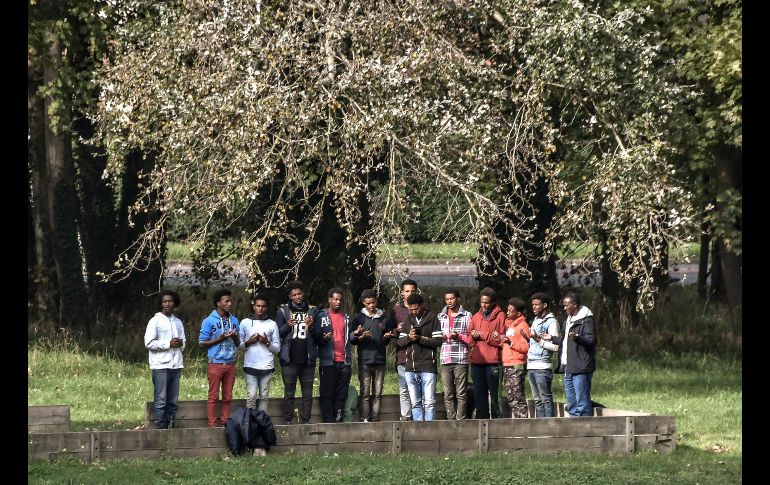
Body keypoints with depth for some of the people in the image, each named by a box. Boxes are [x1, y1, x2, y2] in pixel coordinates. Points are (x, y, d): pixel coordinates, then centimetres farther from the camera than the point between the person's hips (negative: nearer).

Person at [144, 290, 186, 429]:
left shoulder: (178, 322, 19)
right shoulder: (155, 321, 1)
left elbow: (183, 343, 23)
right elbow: (149, 343, -7)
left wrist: (180, 344, -1)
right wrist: (168, 344, -12)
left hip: (176, 365, 6)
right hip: (161, 366, -6)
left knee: (173, 401, 6)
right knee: (160, 400, -7)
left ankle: (171, 426, 10)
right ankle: (160, 428, -6)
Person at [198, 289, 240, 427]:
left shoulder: (234, 320, 12)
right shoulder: (209, 321, -3)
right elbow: (201, 343, -4)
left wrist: (235, 337, -6)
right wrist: (220, 339, -14)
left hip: (230, 364, 5)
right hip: (216, 364, -5)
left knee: (227, 397, 6)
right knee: (213, 397, -4)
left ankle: (224, 424, 11)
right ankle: (212, 425, -1)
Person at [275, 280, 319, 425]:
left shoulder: (312, 311, 9)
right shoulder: (283, 311, 5)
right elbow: (277, 333, 2)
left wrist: (312, 326, -12)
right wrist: (287, 326, -17)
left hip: (308, 359, 2)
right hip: (289, 359, -2)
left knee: (308, 393, 3)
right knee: (289, 393, 1)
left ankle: (305, 422, 7)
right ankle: (287, 422, 5)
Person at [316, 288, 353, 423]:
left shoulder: (345, 317, 18)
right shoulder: (322, 316, 4)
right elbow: (316, 337, 0)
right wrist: (323, 338, -20)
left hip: (344, 361, 4)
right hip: (328, 361, -4)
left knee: (341, 393, 2)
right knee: (327, 393, -4)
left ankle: (339, 419, 5)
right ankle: (328, 420, -3)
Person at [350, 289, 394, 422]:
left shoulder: (383, 319, 15)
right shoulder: (358, 319, 7)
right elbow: (351, 339, 4)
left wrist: (387, 337, -1)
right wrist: (359, 337, -17)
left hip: (380, 361, 3)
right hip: (365, 361, -3)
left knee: (377, 394, 1)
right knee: (365, 394, -7)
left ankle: (375, 419, 3)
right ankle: (364, 420, -7)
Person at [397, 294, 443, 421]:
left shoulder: (432, 319, 0)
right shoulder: (408, 320, 15)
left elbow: (438, 341, -8)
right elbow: (400, 341, 12)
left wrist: (420, 338, -15)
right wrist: (409, 337, -8)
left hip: (427, 367, -5)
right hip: (411, 367, 5)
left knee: (429, 402, -7)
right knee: (415, 402, 6)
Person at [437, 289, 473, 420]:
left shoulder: (466, 316, 6)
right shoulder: (441, 316, 17)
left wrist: (459, 336, -13)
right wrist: (440, 337, -3)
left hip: (461, 360, -3)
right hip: (445, 359, 3)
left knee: (461, 393, -4)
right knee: (448, 394, 1)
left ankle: (460, 420, -3)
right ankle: (451, 420, 3)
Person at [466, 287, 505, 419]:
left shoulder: (500, 316, 2)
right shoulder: (476, 317, 17)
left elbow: (502, 339, -7)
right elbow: (469, 341, 17)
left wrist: (483, 335, -11)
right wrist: (473, 336, -5)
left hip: (492, 362, -5)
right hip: (476, 361, 5)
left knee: (494, 394, -6)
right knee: (479, 394, 7)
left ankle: (496, 419, -4)